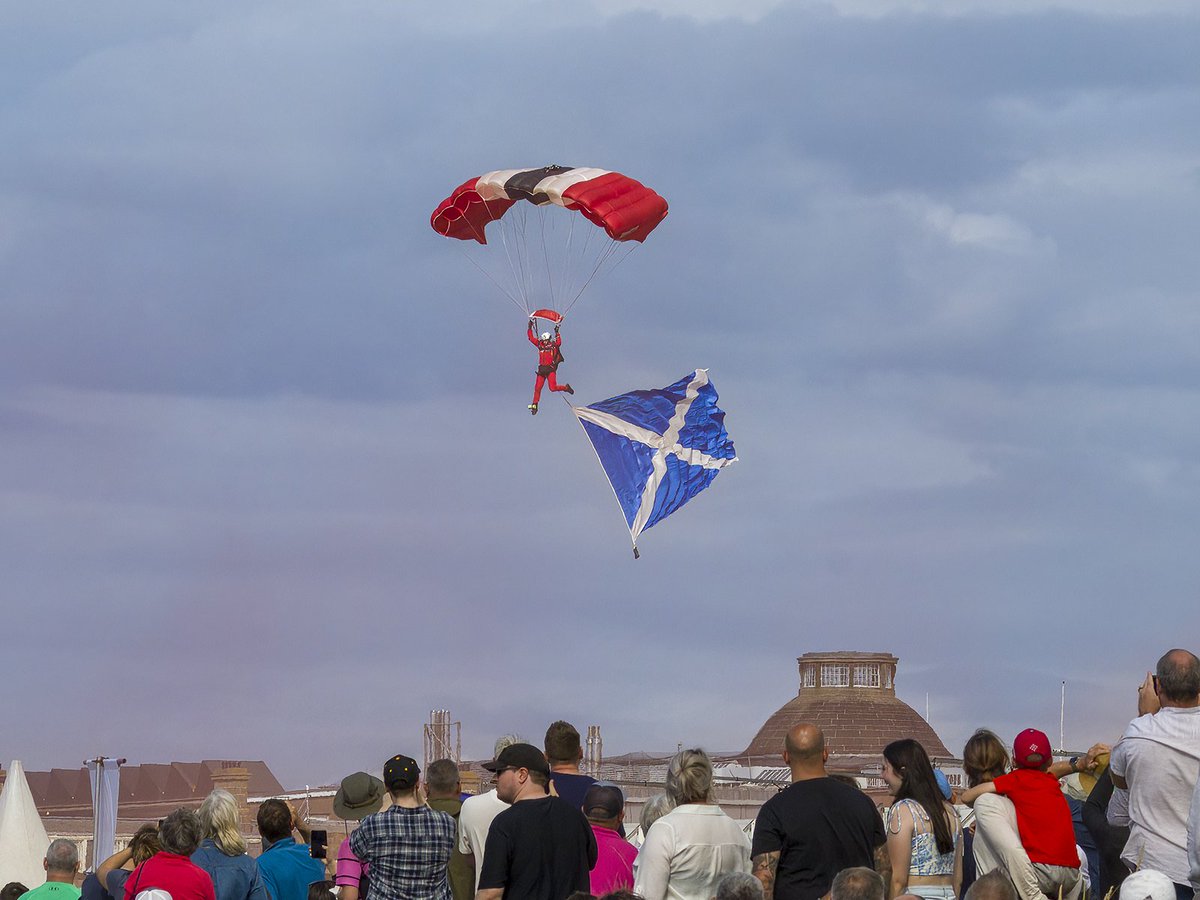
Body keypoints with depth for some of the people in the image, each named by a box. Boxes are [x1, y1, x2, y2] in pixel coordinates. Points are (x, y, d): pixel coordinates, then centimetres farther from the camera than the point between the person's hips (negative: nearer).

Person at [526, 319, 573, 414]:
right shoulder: (540, 345, 12)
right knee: (537, 388, 1)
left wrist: (557, 333, -25)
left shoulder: (553, 345, 0)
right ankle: (534, 405, 9)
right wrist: (530, 328, 8)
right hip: (541, 369, 4)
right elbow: (531, 338, 14)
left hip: (550, 369, -4)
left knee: (553, 388, -14)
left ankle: (566, 388, 13)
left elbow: (559, 343, -21)